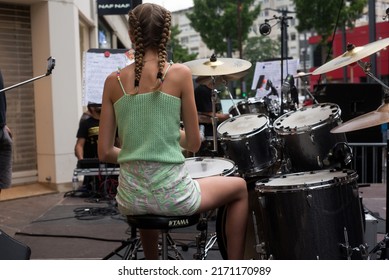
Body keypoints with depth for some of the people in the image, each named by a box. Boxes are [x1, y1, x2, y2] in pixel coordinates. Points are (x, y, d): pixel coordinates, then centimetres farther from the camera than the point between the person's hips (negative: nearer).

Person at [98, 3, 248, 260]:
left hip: (131, 199, 4)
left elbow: (105, 152, 3)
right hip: (172, 194, -4)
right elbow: (194, 144, -2)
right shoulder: (179, 73, -7)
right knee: (240, 188, 23)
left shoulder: (114, 81, 2)